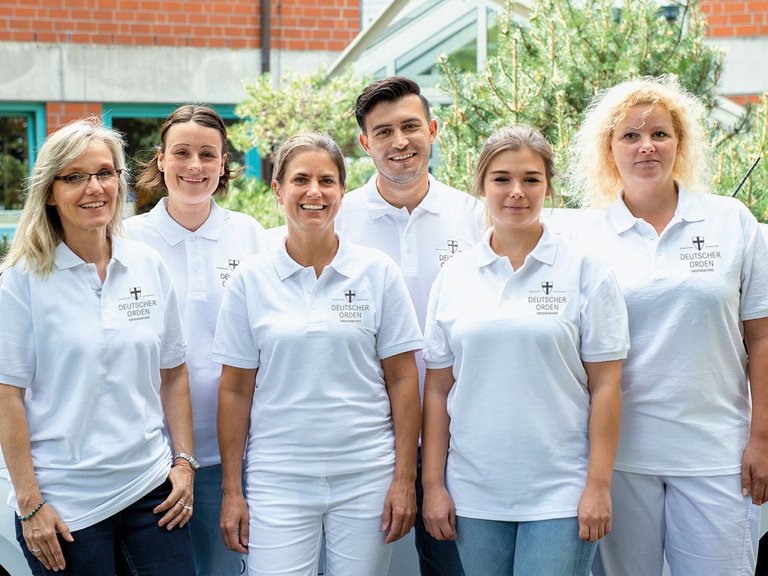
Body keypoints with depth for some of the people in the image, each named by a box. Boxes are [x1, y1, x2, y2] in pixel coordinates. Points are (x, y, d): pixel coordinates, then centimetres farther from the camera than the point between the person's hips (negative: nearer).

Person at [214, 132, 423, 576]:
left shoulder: (378, 272, 0)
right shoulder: (250, 280, 1)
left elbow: (402, 380, 2)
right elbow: (235, 391, 3)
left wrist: (405, 478, -3)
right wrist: (232, 491, 2)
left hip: (367, 478, 0)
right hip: (279, 481, 0)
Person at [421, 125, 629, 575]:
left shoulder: (586, 271, -2)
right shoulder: (455, 276, 5)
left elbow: (604, 386, -4)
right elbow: (438, 389, 6)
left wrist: (598, 486, -8)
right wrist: (433, 483, 3)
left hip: (560, 492, -2)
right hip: (474, 493, 3)